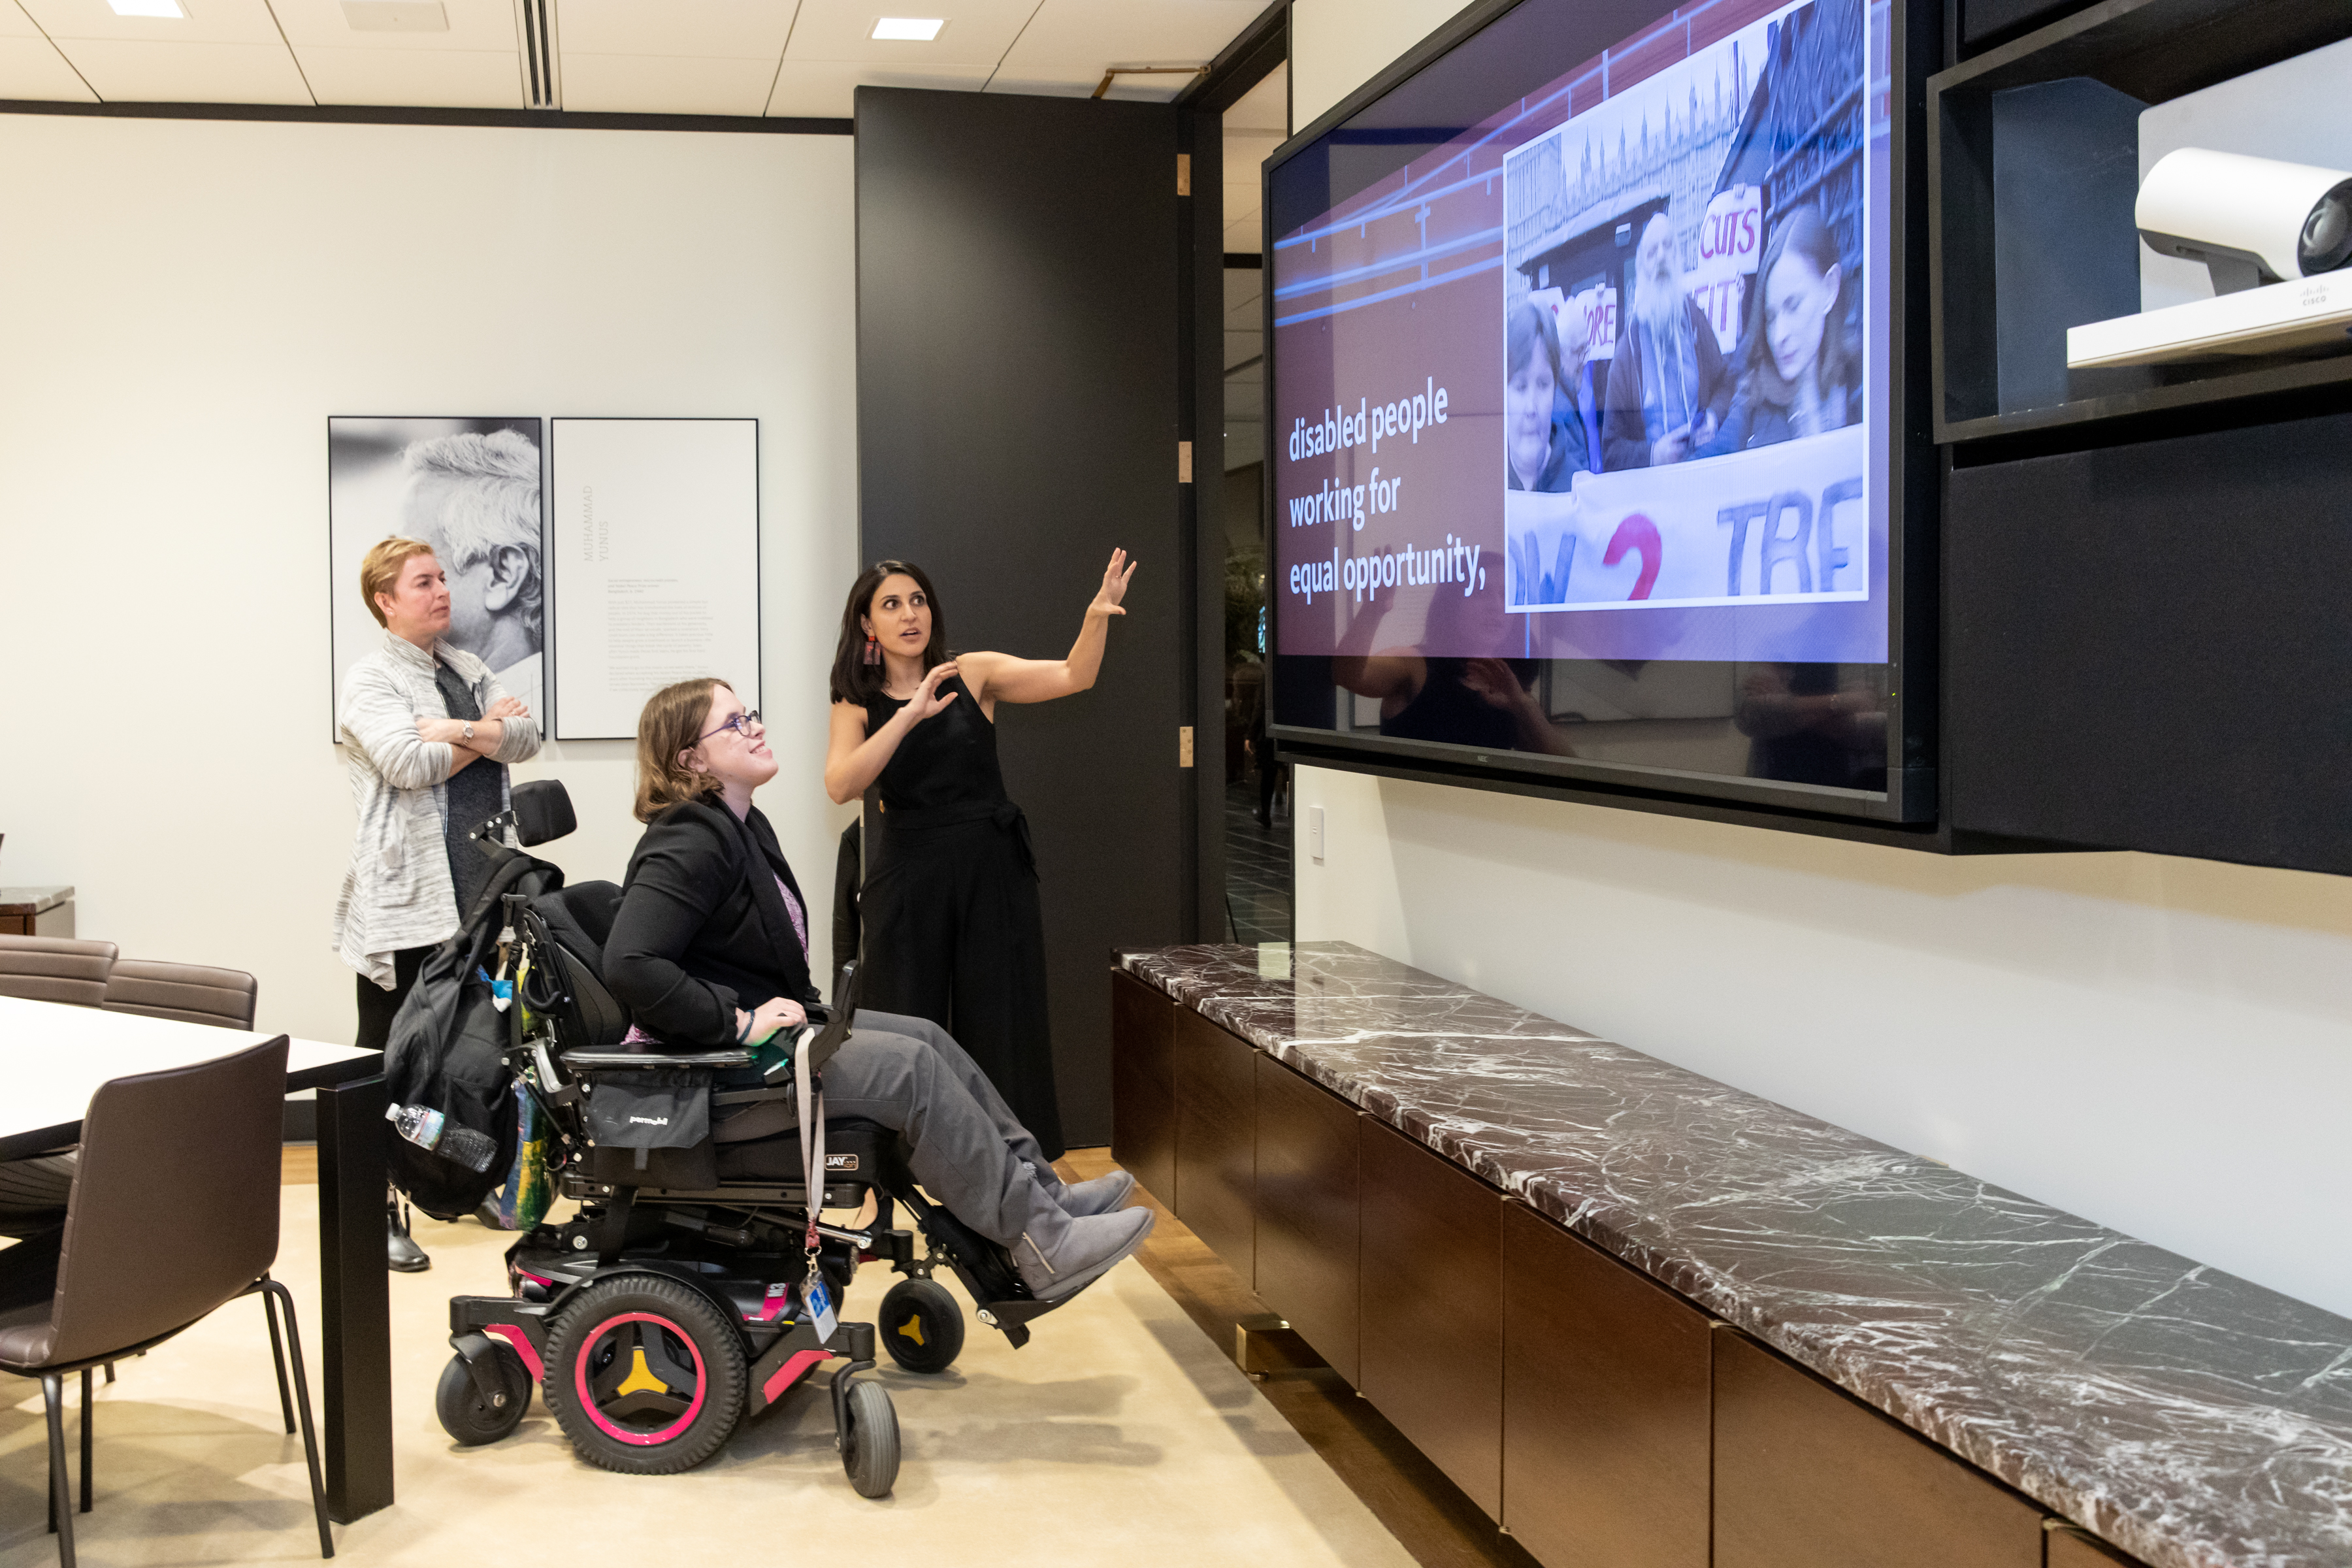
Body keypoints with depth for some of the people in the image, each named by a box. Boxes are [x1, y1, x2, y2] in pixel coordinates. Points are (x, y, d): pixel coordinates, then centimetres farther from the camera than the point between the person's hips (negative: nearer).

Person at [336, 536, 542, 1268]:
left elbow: (526, 736, 4)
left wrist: (463, 731, -14)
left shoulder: (467, 669, 16)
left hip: (480, 891, 7)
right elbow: (408, 762, -21)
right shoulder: (370, 680, -6)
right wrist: (487, 729, -6)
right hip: (406, 901, -7)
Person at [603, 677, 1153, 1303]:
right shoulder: (688, 846, -21)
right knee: (911, 1068, -17)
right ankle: (1041, 1244, -13)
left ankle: (1045, 1193, 4)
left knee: (927, 1038, 2)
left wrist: (801, 1005, 10)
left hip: (763, 1024, 11)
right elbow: (630, 967, -35)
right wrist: (739, 1022, -29)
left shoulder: (744, 826, 13)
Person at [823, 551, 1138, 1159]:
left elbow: (1072, 676, -8)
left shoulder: (973, 674, 2)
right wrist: (909, 717, -24)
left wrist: (1097, 616, -25)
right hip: (908, 875, 0)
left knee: (1002, 1021, 4)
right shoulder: (857, 705, 2)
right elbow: (841, 786, -15)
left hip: (991, 869, 0)